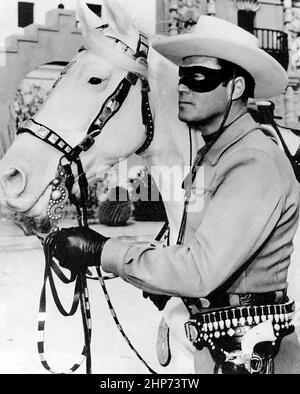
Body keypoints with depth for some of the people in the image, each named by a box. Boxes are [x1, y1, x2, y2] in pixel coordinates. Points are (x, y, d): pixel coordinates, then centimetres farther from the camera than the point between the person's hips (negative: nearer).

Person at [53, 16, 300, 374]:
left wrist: (103, 251, -24)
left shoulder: (256, 163, -22)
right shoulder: (207, 157, 9)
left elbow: (199, 271, -29)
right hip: (212, 344, 8)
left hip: (250, 352, -8)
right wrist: (164, 281, 0)